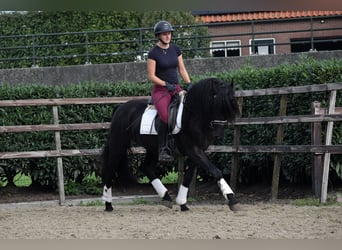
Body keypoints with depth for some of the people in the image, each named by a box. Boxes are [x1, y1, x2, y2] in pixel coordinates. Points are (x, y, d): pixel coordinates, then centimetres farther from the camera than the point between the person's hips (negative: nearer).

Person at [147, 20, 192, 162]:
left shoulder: (176, 49, 12)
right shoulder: (153, 53, -4)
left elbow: (182, 69, 15)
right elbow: (151, 76, -6)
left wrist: (189, 84, 1)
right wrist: (166, 84, -15)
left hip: (176, 88, 5)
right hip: (160, 90, -5)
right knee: (165, 117, -29)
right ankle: (163, 150, -22)